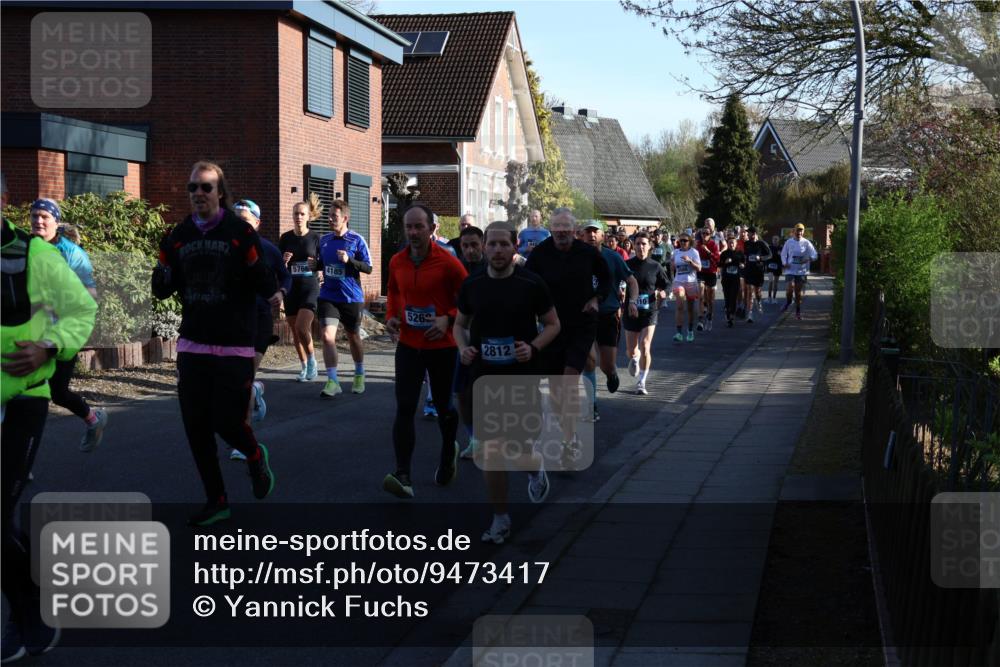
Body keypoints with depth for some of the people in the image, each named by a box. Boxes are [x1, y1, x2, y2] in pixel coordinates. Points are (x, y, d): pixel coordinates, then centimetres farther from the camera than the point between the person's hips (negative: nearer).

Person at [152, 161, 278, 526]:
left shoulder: (241, 232, -8)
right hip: (192, 345, 5)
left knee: (227, 421, -6)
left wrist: (272, 289, -30)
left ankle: (255, 456, 30)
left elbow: (264, 284, -9)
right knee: (196, 426, 4)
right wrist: (162, 278, -12)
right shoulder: (178, 236, 6)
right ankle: (216, 501, 19)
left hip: (234, 346, -4)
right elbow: (162, 289, 8)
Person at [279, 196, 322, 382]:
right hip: (291, 289, 3)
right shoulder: (285, 238, 3)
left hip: (310, 288, -3)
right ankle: (304, 366, 23)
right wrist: (284, 261, -14)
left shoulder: (315, 238, -3)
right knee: (295, 331, 7)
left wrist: (317, 265, -17)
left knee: (302, 327, -19)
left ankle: (312, 360, 3)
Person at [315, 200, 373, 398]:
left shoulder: (356, 240, -7)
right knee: (327, 336, -13)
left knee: (353, 337, 14)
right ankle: (332, 381, -10)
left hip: (351, 298, -2)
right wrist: (315, 265, -4)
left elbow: (368, 267, -8)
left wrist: (349, 260, -23)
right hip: (328, 296, 3)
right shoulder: (324, 239, 5)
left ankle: (359, 376, 35)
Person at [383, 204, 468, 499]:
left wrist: (449, 319, -19)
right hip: (408, 345, 3)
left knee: (444, 407, 14)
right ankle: (403, 477, -14)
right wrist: (391, 316, 1)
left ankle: (448, 454, 42)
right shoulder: (396, 262, 0)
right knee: (404, 409, -10)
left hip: (442, 345, -3)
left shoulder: (447, 262, -13)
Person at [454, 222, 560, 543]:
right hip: (485, 380, 2)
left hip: (523, 377, -2)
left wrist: (534, 347, -14)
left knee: (523, 451, 2)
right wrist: (463, 347, -6)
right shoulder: (472, 285, 1)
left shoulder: (531, 284, -6)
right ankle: (500, 519, 15)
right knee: (491, 453, 2)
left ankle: (535, 466, 40)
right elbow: (460, 324, 15)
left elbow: (553, 324, 3)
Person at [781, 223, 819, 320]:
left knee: (798, 291, 5)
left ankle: (798, 312, 17)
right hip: (790, 270, 0)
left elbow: (814, 255, -3)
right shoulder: (789, 242, 3)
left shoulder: (806, 243, -1)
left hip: (802, 271, 0)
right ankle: (788, 301, 16)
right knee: (789, 288, -17)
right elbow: (783, 254, 13)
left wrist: (807, 259, -23)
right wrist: (784, 263, -5)